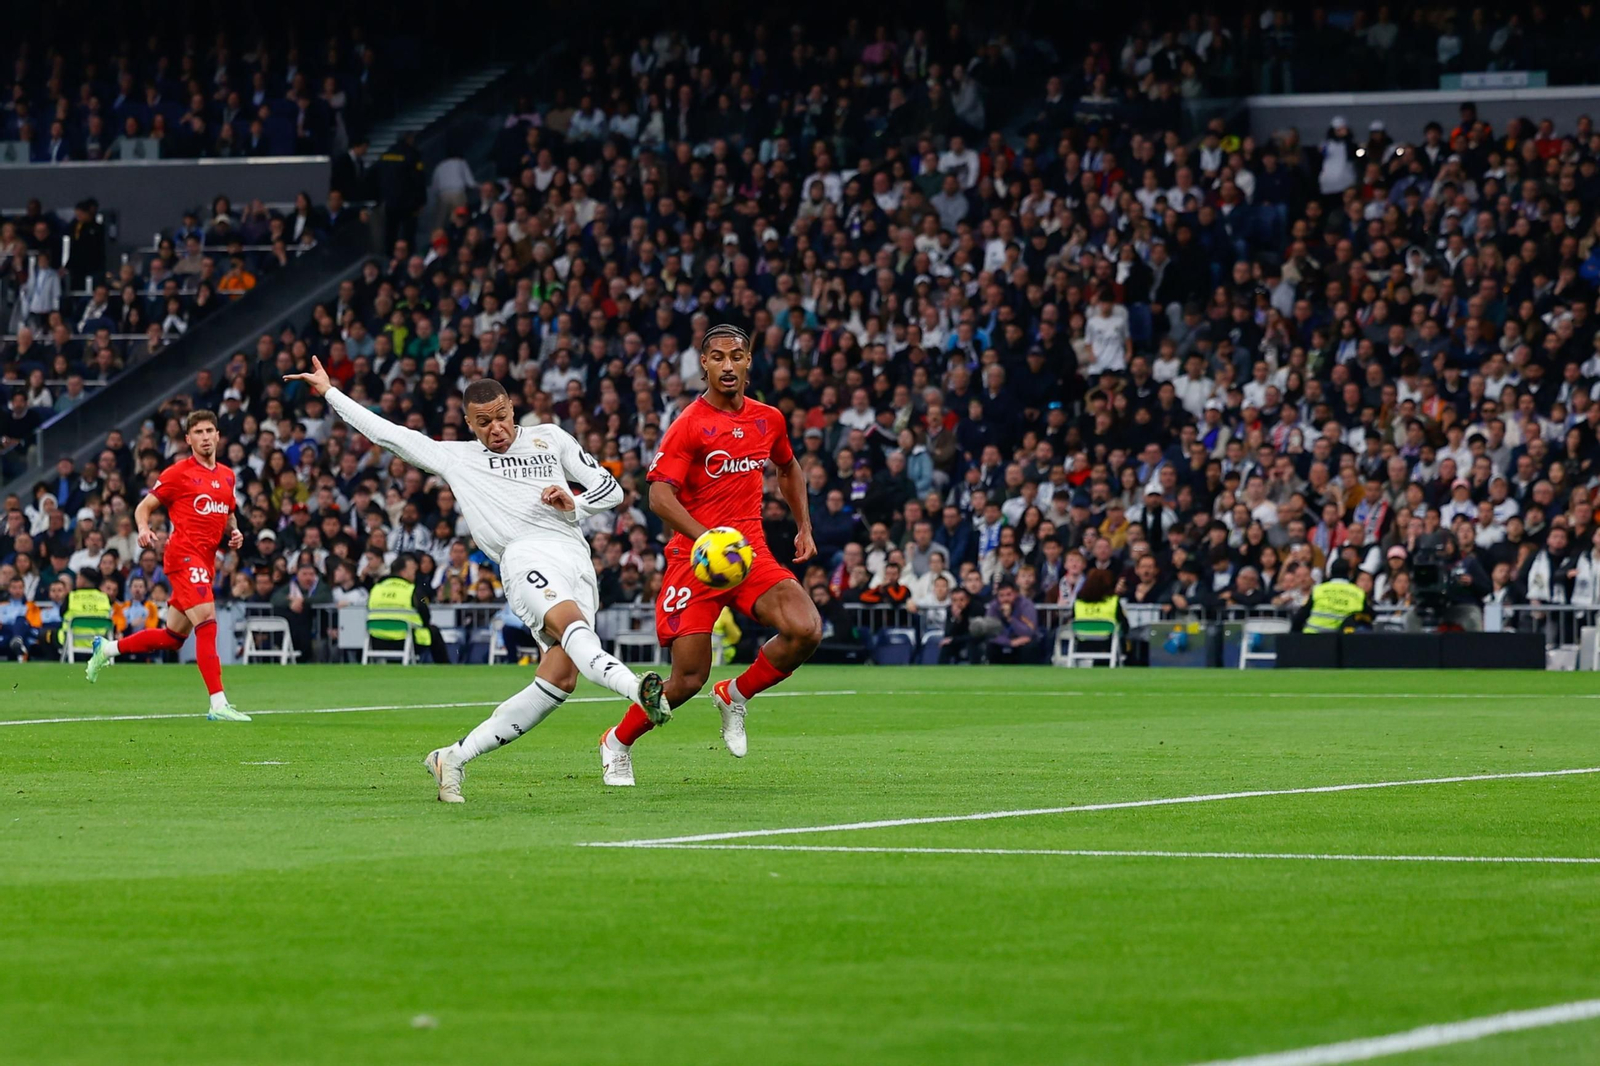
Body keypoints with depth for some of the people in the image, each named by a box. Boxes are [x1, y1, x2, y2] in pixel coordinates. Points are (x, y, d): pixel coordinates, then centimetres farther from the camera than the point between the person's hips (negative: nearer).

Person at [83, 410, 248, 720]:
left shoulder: (226, 476, 16)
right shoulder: (178, 473, -3)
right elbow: (143, 507, 1)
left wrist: (234, 532, 8)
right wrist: (144, 529, -20)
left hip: (206, 561, 8)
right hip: (183, 554, -8)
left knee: (173, 637, 13)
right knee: (207, 622, -20)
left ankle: (107, 648, 33)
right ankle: (218, 704, -24)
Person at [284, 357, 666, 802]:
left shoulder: (550, 439, 25)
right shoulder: (456, 457, 23)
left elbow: (611, 489, 24)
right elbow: (386, 433, 27)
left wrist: (575, 504, 3)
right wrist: (329, 392, 29)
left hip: (576, 561, 2)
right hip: (526, 558, -2)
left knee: (560, 678, -15)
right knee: (571, 621, -36)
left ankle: (454, 757, -6)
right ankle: (635, 688, -64)